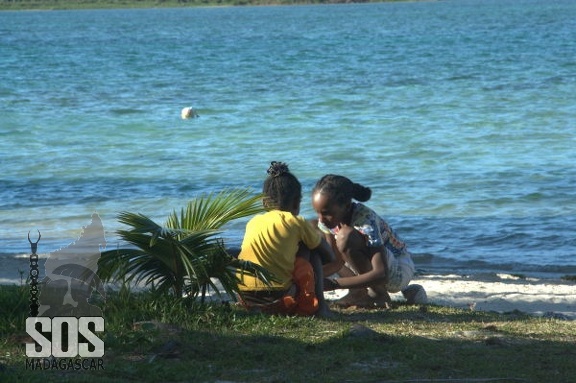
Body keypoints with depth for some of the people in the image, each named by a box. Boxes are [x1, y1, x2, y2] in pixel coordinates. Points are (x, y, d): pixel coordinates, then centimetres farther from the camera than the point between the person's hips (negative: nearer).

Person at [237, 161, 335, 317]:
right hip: (280, 301, -5)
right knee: (310, 248, 19)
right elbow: (329, 256, 19)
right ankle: (319, 305, 9)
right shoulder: (297, 223, 6)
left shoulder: (253, 222, 18)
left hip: (246, 300, 5)